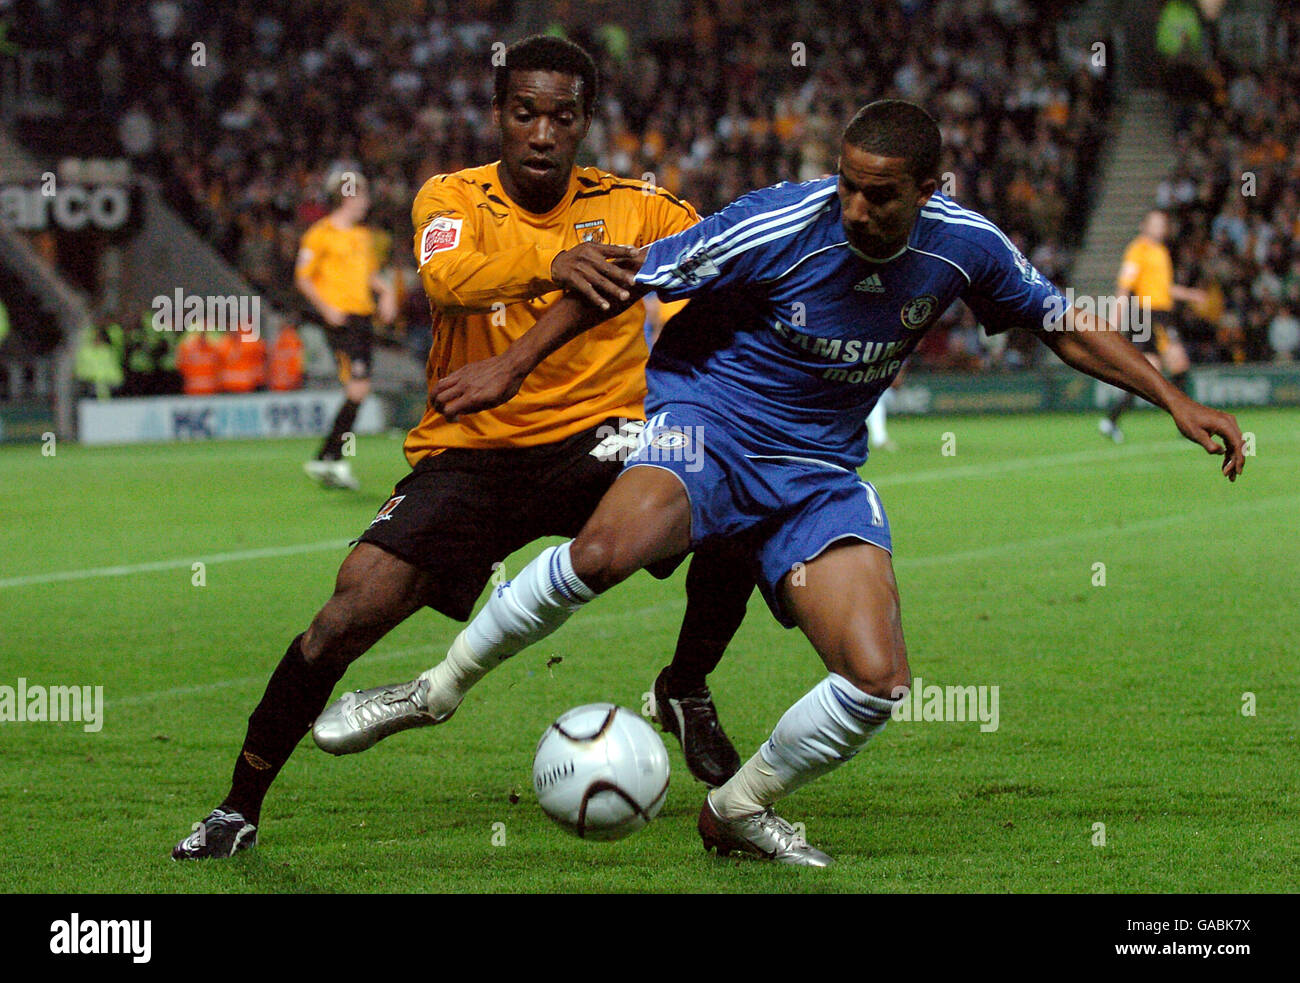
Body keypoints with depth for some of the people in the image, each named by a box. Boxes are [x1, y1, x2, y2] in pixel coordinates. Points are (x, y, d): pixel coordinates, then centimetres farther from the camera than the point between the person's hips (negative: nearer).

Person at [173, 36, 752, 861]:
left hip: (593, 440, 1)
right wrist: (553, 266, -45)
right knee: (350, 613, -18)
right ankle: (239, 810, 2)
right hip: (468, 449, -1)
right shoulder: (453, 198, -2)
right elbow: (446, 277, -25)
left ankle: (686, 692, -1)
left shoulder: (634, 207, 1)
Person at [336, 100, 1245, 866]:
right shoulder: (778, 228, -20)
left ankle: (738, 811, 12)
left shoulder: (963, 245, -8)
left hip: (820, 468, 4)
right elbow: (627, 281, -8)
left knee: (879, 680, -14)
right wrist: (513, 365, -5)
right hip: (708, 418, -4)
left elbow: (1068, 327, 9)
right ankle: (442, 684, -17)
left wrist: (1174, 400, 4)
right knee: (610, 547, -37)